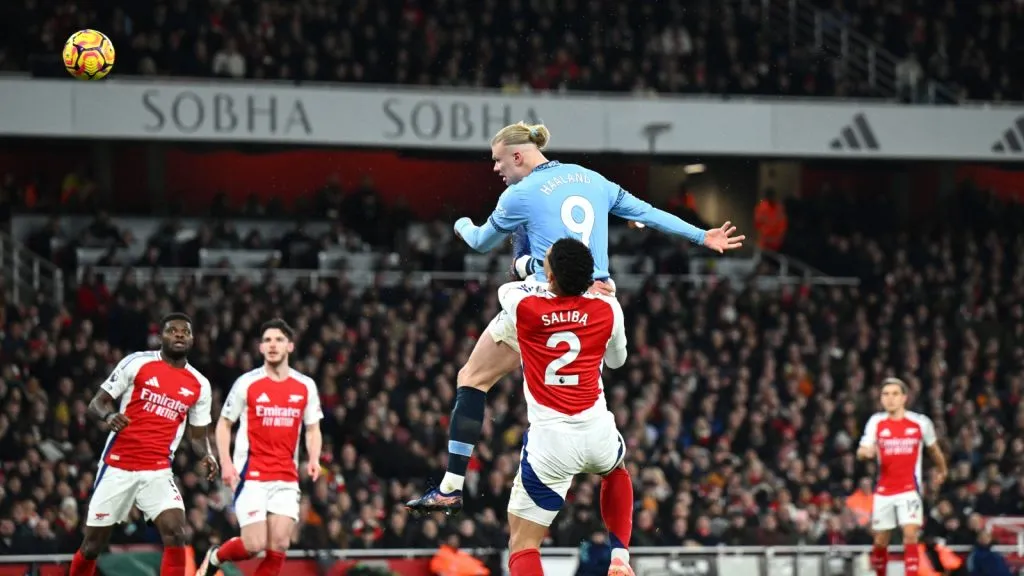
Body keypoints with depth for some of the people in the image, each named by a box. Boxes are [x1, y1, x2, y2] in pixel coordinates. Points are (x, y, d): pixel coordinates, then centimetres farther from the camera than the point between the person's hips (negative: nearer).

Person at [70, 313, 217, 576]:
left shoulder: (199, 385, 7)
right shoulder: (137, 363, -3)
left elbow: (198, 435, 15)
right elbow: (97, 402, 0)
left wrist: (207, 456, -8)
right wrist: (109, 416, -24)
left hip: (158, 472, 2)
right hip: (118, 467, -2)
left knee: (175, 533, -21)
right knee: (93, 545, 5)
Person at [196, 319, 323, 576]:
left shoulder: (306, 386, 6)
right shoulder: (247, 383, -2)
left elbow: (312, 429, 15)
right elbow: (224, 424, 5)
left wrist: (314, 459, -5)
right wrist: (226, 463, -9)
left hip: (286, 478, 3)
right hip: (251, 475, -3)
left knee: (279, 546, -7)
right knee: (254, 545, -10)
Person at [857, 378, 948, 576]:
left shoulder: (921, 422, -3)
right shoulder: (876, 422, -1)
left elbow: (933, 448, 16)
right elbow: (862, 452, -6)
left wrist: (942, 470, 32)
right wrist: (865, 451, -31)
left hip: (909, 489, -2)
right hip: (883, 490, 2)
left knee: (910, 534, -18)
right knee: (880, 540, 9)